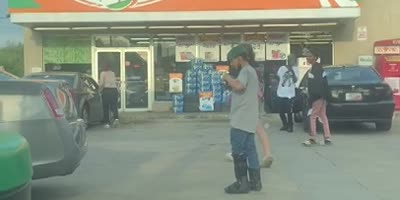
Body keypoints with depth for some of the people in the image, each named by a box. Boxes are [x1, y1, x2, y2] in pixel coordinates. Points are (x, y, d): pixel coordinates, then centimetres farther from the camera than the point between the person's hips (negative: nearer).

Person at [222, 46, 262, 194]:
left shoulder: (245, 71, -11)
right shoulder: (250, 71, 21)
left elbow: (239, 86, -29)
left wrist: (227, 78, -14)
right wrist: (230, 85, 10)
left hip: (241, 120, -10)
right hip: (247, 119, 10)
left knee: (238, 151, -5)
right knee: (249, 150, 10)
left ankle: (242, 183, -2)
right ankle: (255, 181, 14)